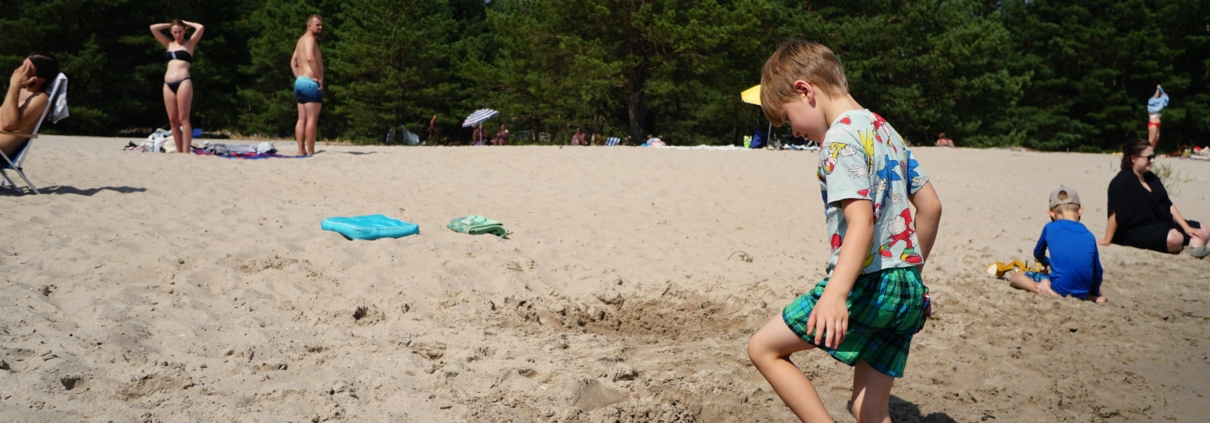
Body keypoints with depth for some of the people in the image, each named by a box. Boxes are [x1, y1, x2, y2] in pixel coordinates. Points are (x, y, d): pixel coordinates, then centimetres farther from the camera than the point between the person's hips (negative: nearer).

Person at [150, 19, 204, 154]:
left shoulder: (190, 43, 8)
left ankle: (186, 152, -15)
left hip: (183, 82, -5)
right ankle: (179, 152, 3)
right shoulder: (169, 44, 20)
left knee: (183, 119, -11)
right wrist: (169, 25, 21)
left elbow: (201, 28, -5)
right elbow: (153, 28, 21)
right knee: (172, 120, 1)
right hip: (168, 84, 5)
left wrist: (185, 23, 10)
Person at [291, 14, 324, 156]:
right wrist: (319, 77, -21)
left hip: (300, 82, 10)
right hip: (311, 82, -10)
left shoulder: (301, 40, 21)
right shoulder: (310, 39, -10)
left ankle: (301, 151, 9)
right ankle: (310, 152, -9)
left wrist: (298, 77, 19)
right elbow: (310, 57, -27)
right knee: (312, 119, -8)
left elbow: (293, 62, 26)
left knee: (302, 119, 9)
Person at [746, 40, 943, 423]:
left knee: (763, 348, 5)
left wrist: (835, 294, -37)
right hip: (909, 291, 9)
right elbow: (930, 206, 19)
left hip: (868, 285, -9)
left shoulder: (842, 136, -12)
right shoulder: (885, 130, 15)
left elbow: (861, 221, -26)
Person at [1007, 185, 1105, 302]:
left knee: (1014, 277, 11)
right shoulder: (1089, 236, 7)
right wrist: (1095, 294, 29)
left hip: (1060, 288, -4)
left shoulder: (1049, 228, 3)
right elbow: (1097, 272, 12)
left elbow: (1038, 254, 21)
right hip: (1083, 292, 5)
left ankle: (1041, 288, -14)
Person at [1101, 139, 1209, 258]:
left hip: (1163, 224, 9)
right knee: (1174, 237, -35)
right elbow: (1115, 213, -17)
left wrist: (1186, 227, 4)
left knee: (1205, 230, 2)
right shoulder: (1122, 181, -15)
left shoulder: (1151, 178, 11)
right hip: (1138, 231, -9)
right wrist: (1107, 241, -18)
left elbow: (1169, 205, 13)